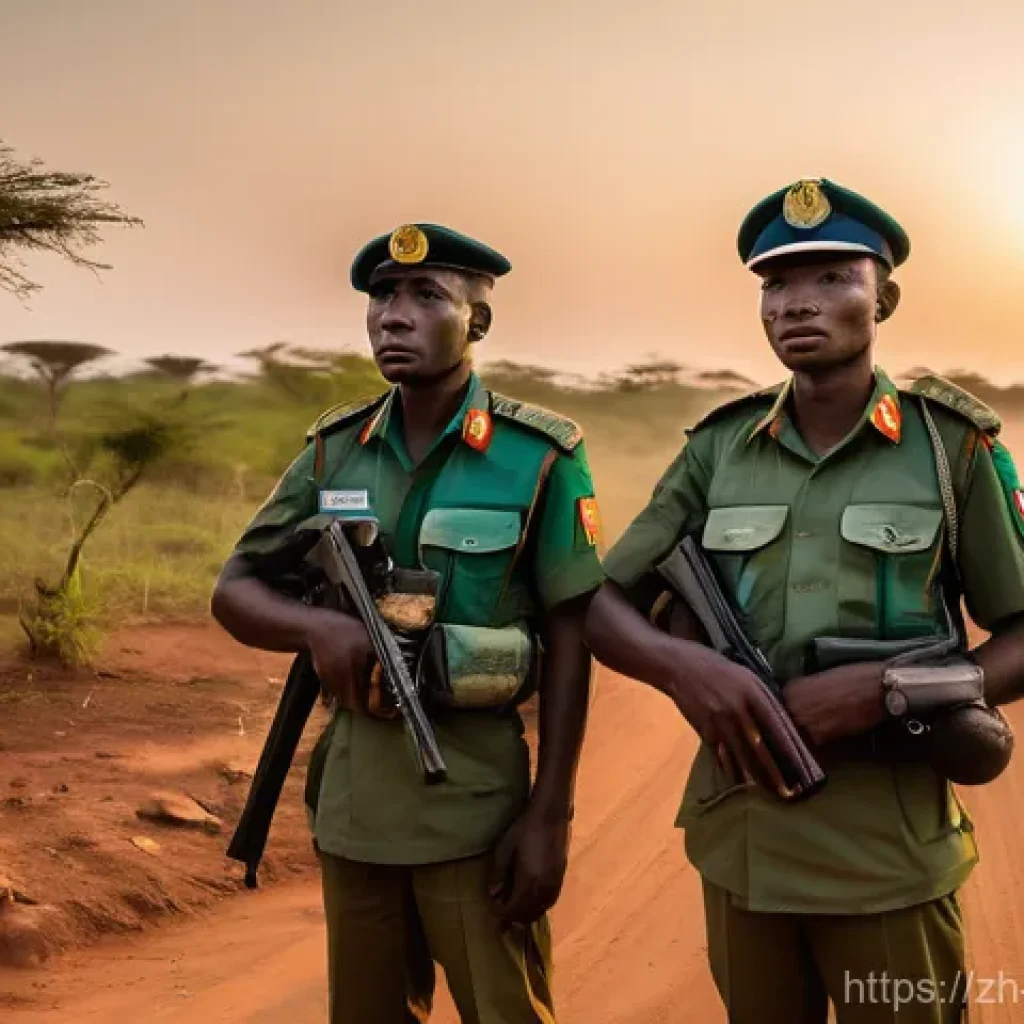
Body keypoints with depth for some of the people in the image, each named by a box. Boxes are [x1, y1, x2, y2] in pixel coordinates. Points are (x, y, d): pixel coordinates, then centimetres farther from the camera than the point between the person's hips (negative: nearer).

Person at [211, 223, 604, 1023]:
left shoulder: (541, 455, -9)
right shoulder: (334, 450, 3)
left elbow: (567, 640, -7)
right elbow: (233, 593, 4)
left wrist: (550, 815, -10)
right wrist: (318, 625, -18)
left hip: (476, 796, -4)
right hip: (351, 789, 4)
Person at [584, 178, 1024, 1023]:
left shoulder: (955, 444, -5)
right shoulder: (716, 449, 2)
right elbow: (602, 607, 2)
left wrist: (888, 689, -20)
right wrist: (682, 662, -20)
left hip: (890, 847, -2)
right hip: (739, 834, 3)